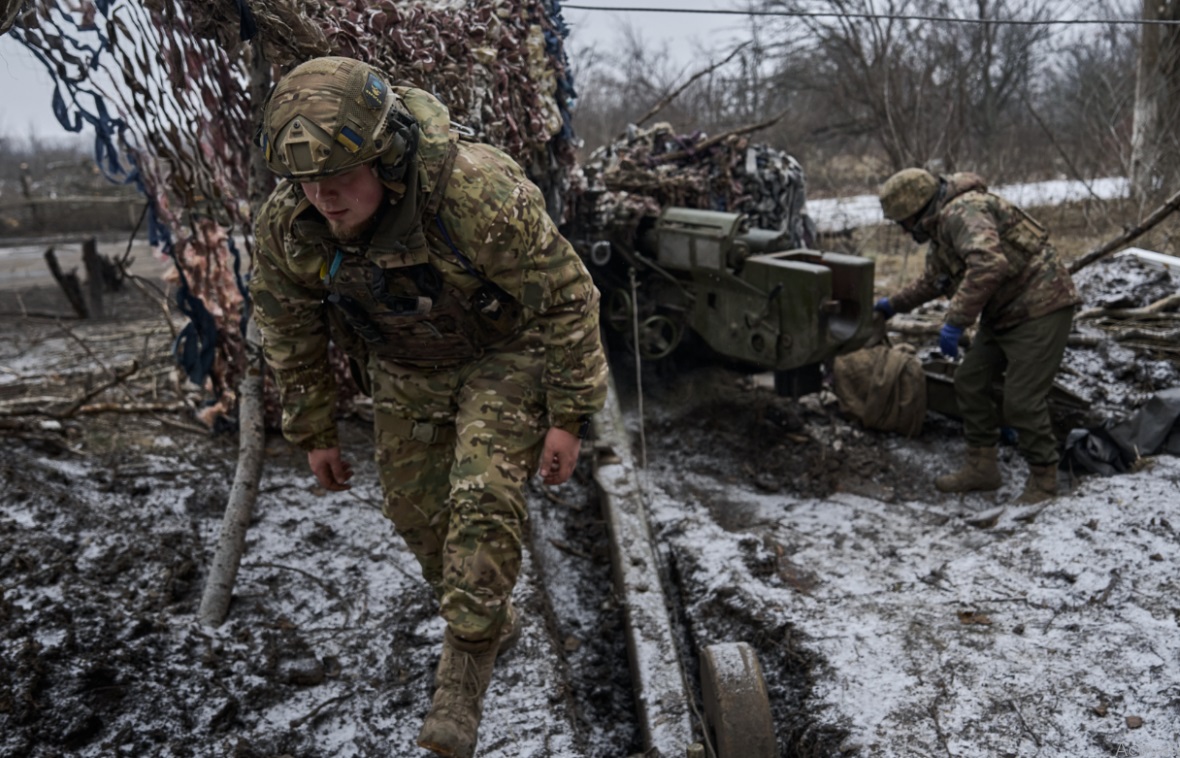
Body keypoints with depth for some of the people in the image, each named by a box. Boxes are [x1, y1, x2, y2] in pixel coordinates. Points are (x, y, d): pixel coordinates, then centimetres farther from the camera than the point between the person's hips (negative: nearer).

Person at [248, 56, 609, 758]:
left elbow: (565, 297, -23)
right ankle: (495, 622, 35)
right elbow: (289, 332, -2)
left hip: (504, 354, -4)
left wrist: (569, 416, -18)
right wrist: (315, 432, 6)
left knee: (483, 501, -19)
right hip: (404, 370, 5)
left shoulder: (481, 194, -36)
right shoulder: (285, 226, -20)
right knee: (417, 512, 8)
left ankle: (465, 671, 1)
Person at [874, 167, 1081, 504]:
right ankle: (981, 467, 21)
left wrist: (955, 321, -38)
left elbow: (988, 264, -39)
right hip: (1004, 312, 11)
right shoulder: (941, 227, 13)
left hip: (1040, 308, -11)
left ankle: (1043, 479, 8)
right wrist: (894, 304, 31)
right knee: (970, 382, 11)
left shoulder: (963, 213, -22)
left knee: (1022, 400, -10)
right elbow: (933, 280, 30)